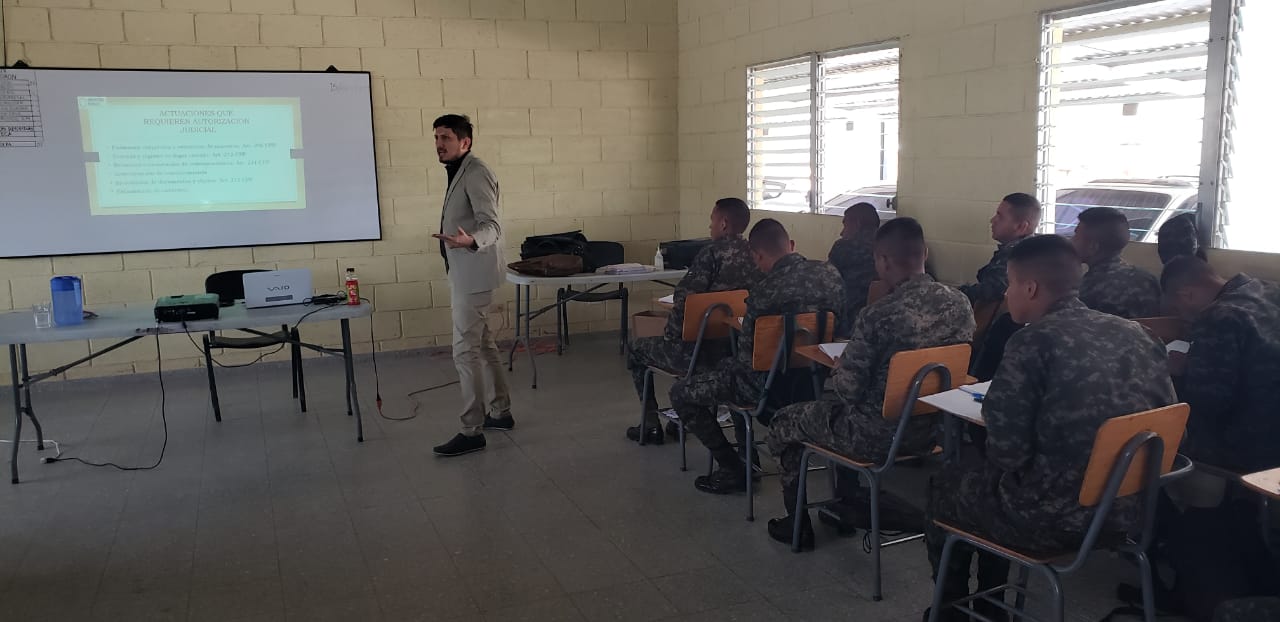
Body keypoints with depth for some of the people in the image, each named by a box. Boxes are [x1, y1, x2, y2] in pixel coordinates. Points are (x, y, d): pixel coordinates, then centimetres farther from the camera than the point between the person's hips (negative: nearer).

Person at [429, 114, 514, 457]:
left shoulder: (476, 174, -16)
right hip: (466, 275, 10)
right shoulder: (459, 173, 15)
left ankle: (472, 431, -3)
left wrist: (470, 241, -44)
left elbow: (491, 226, -25)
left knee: (466, 352, -9)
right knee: (483, 345, 15)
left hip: (473, 277, -10)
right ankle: (500, 413, 26)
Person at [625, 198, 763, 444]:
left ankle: (651, 424, 21)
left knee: (636, 349, 19)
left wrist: (669, 335, -4)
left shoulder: (713, 252, -16)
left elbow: (684, 298, -20)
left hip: (705, 350, -7)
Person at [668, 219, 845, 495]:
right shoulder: (830, 273, -6)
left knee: (681, 394, 7)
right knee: (725, 366, 33)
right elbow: (840, 326, 8)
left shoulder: (764, 292, -26)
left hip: (772, 385, -8)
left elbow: (748, 357, -18)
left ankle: (734, 469, 12)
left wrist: (742, 325, 4)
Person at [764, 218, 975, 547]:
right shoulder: (960, 303, -7)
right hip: (930, 430, 7)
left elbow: (849, 389, -22)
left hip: (878, 437, -7)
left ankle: (797, 525, 29)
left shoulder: (878, 316, -27)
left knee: (784, 422, 17)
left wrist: (833, 378, 2)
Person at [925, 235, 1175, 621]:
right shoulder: (1139, 336, 4)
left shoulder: (1034, 341, -17)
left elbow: (1007, 449, -21)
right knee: (975, 463, 30)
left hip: (1053, 517, -7)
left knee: (944, 483, 21)